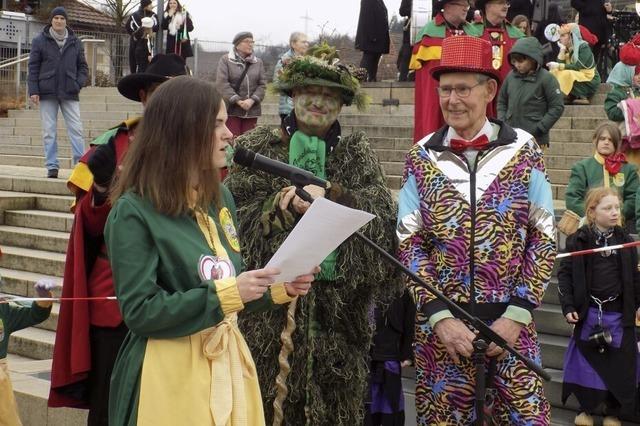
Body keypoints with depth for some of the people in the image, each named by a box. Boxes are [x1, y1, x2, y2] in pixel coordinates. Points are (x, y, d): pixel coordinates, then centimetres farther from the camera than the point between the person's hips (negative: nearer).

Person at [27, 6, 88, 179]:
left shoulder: (75, 42, 8)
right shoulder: (40, 41, 3)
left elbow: (83, 66, 13)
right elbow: (33, 67, 2)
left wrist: (79, 83, -5)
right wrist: (33, 90, -5)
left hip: (70, 93, 1)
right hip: (47, 93, -1)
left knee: (76, 129, -4)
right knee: (49, 131, 2)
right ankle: (52, 166, 6)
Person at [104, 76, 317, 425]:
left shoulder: (221, 199, 9)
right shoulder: (133, 211, -13)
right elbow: (139, 312, -18)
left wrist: (278, 289, -1)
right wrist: (226, 293, -23)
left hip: (228, 363, 7)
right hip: (171, 377, -6)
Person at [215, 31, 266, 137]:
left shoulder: (258, 62, 13)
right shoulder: (225, 60, 1)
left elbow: (262, 84, 6)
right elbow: (222, 83, -9)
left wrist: (252, 100, -11)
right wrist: (237, 101, -16)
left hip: (251, 110, 4)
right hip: (232, 108, -4)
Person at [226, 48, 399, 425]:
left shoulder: (357, 153, 8)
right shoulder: (259, 147, 6)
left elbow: (382, 211, -8)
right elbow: (236, 215, -2)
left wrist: (327, 193, -21)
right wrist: (281, 206, -18)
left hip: (337, 305, 1)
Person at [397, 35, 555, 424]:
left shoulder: (523, 151, 0)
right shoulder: (422, 158, 2)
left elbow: (544, 238, 0)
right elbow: (409, 243, 1)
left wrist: (517, 314, -8)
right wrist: (440, 316, -9)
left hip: (510, 320, 0)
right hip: (441, 323, 1)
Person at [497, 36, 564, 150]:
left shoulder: (546, 79, -8)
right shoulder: (511, 76, 6)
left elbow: (557, 107, -8)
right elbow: (502, 101, 18)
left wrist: (539, 129, -12)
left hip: (534, 139, -5)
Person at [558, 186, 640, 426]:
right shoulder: (579, 240, -7)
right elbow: (566, 274, -5)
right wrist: (568, 306, -9)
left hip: (618, 313, 2)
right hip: (588, 312, -2)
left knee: (619, 363, 7)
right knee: (586, 360, 8)